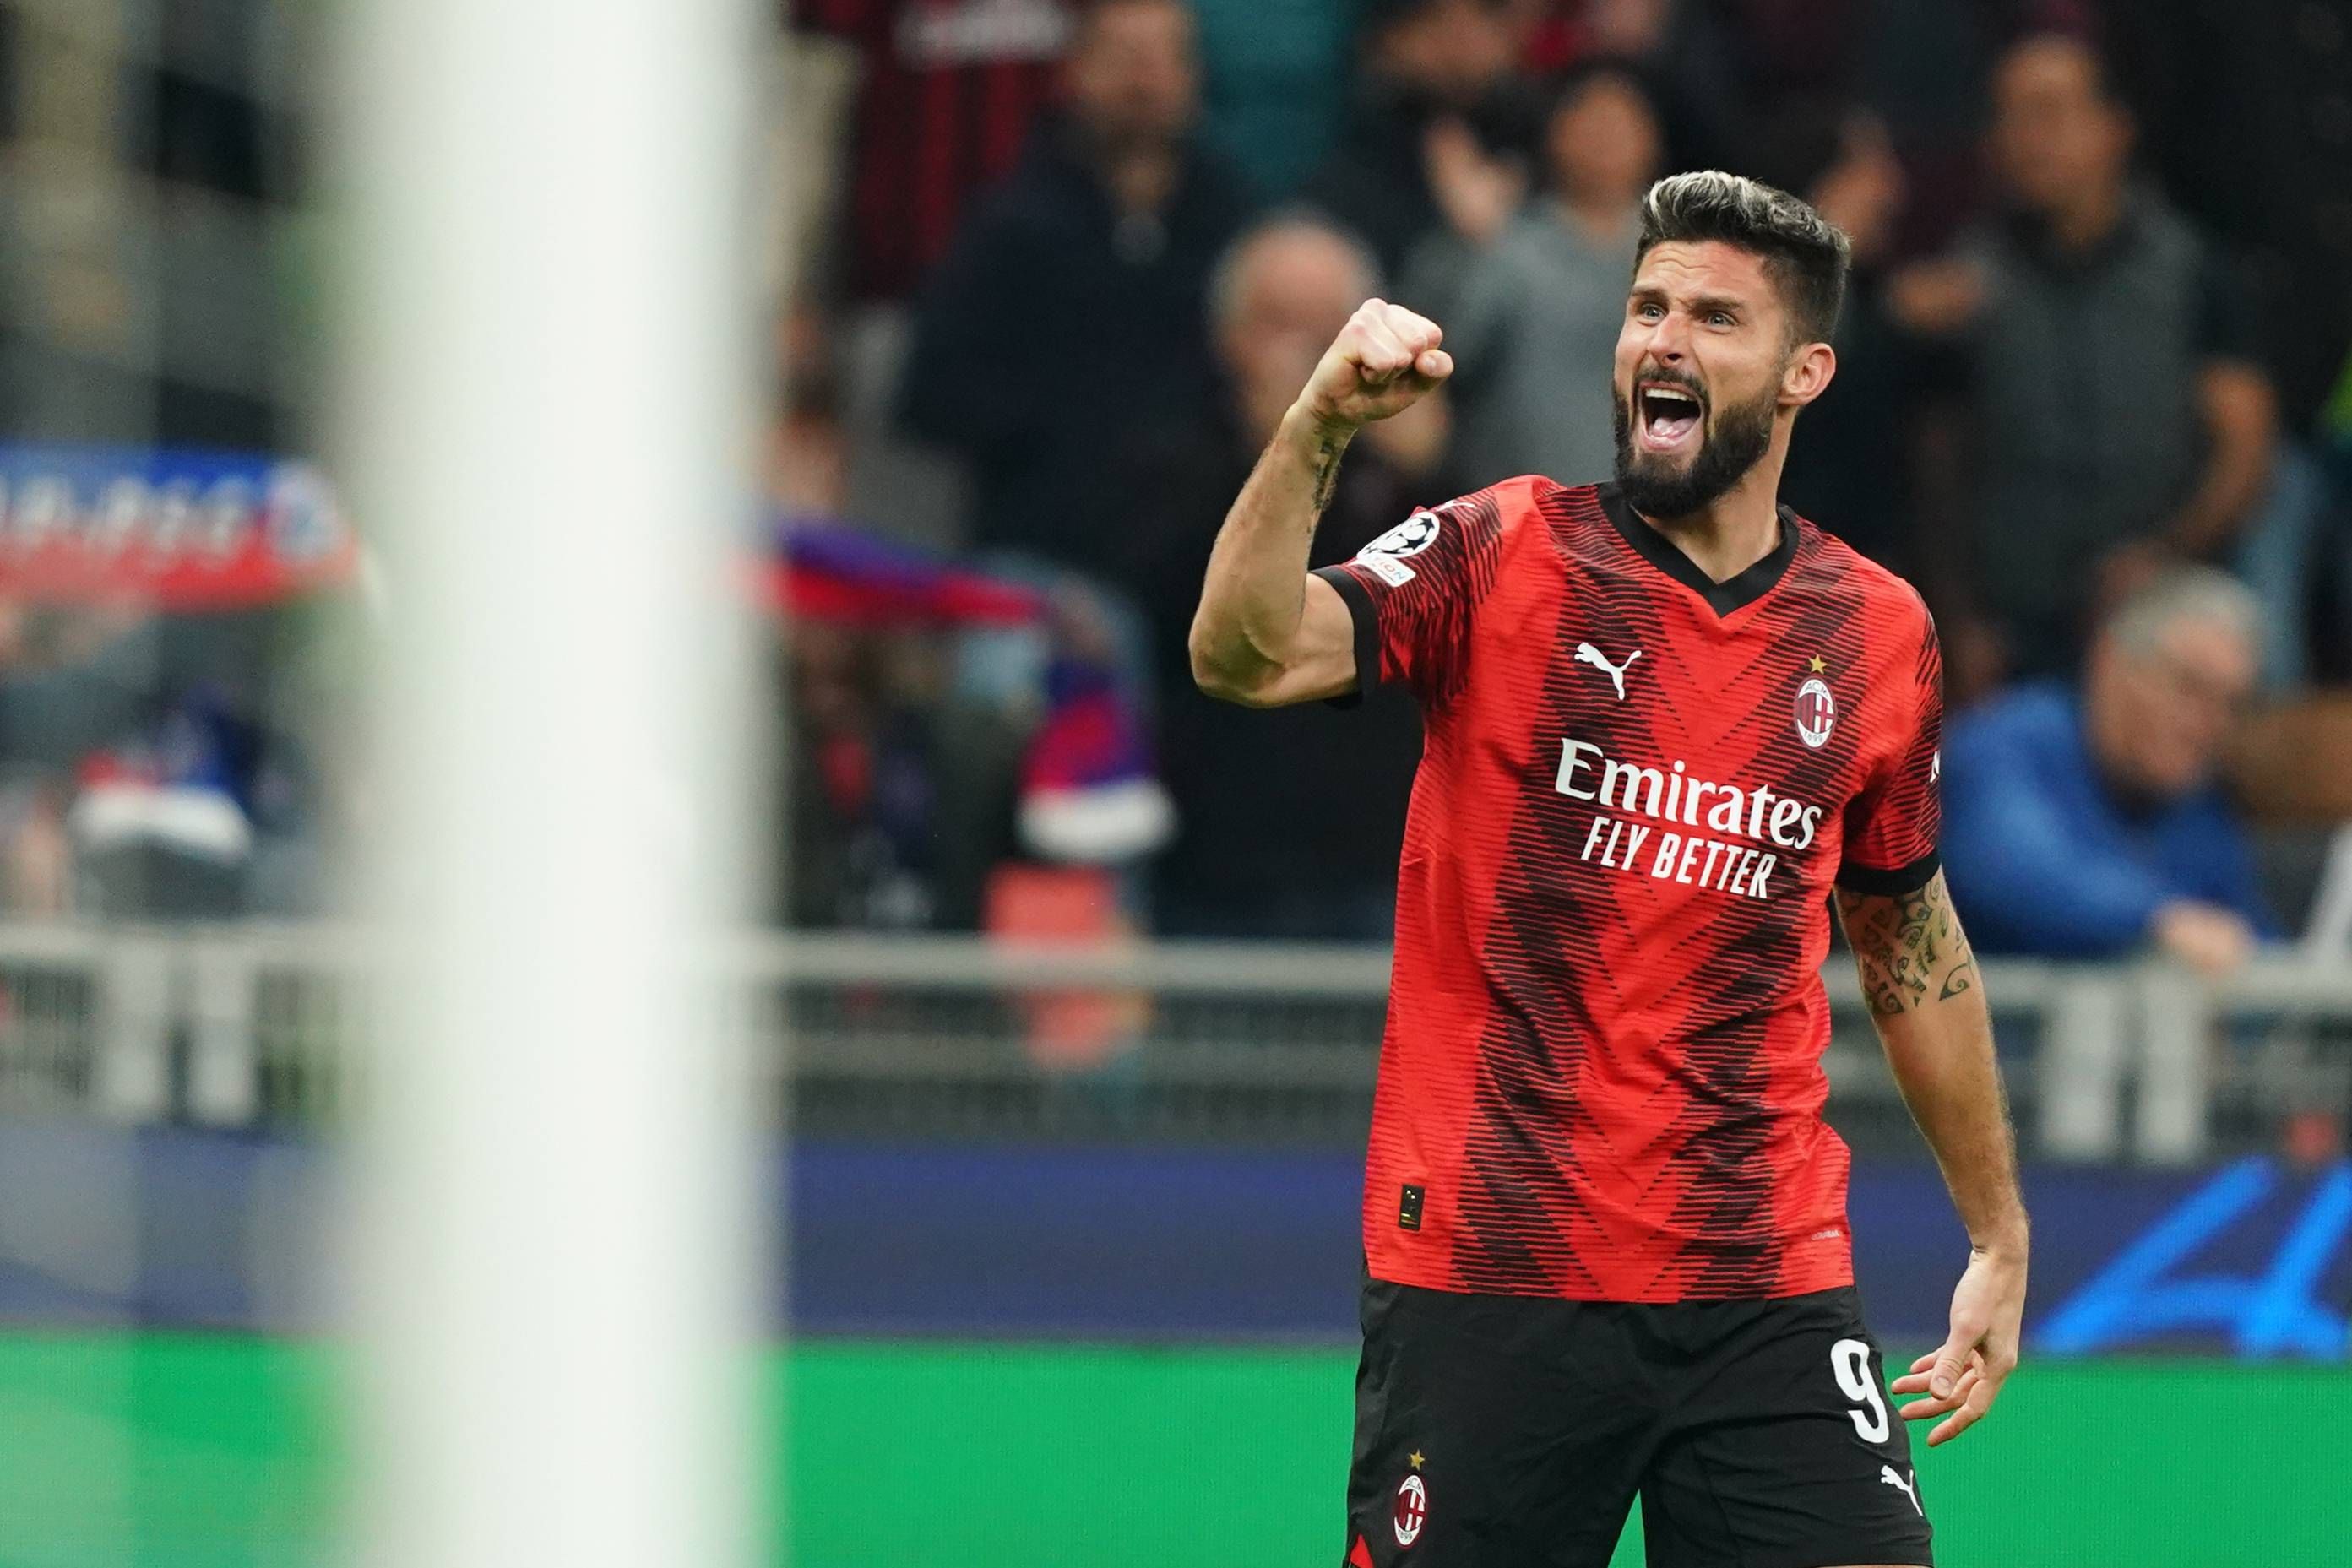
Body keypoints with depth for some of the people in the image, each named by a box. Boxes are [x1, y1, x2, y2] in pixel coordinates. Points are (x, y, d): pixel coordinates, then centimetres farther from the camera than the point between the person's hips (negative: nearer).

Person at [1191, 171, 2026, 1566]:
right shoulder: (1503, 556, -1)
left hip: (1770, 1285, 2)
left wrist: (2001, 1240, 21)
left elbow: (1913, 942, 19)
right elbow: (1245, 656, -17)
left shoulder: (1880, 632, 8)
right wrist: (1318, 428, -31)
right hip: (1488, 1274, -2)